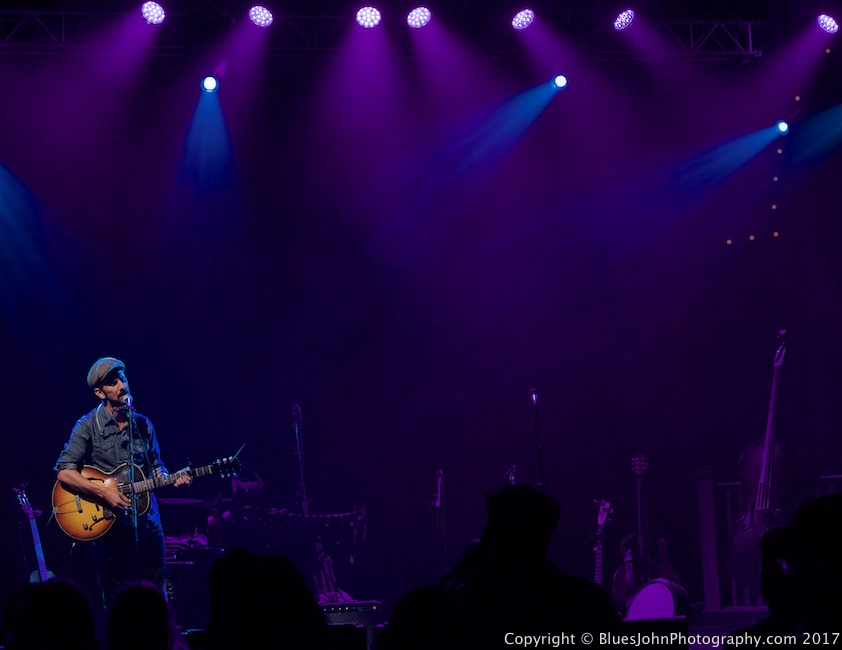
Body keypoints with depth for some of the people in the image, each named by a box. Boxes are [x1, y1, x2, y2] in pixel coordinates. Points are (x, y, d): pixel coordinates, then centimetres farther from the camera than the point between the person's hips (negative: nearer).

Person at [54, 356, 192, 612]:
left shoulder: (143, 424, 9)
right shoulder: (88, 426, -6)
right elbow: (64, 472, -11)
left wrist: (172, 479, -3)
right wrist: (103, 491, -20)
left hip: (148, 523, 4)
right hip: (110, 525, -4)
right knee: (116, 602, 1)